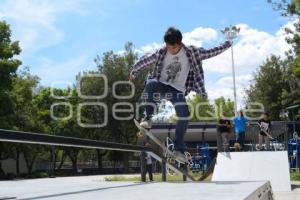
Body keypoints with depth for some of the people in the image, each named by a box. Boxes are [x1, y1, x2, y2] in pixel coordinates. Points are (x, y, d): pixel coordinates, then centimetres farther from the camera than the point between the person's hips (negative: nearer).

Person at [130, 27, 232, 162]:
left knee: (184, 116, -19)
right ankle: (148, 118, -23)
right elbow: (144, 61, 5)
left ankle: (178, 148, -5)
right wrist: (134, 73, 16)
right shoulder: (161, 53, -9)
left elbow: (210, 53, 2)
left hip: (177, 90, 1)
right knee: (150, 84, -37)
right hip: (161, 84, 0)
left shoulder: (191, 52, -8)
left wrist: (226, 45, 5)